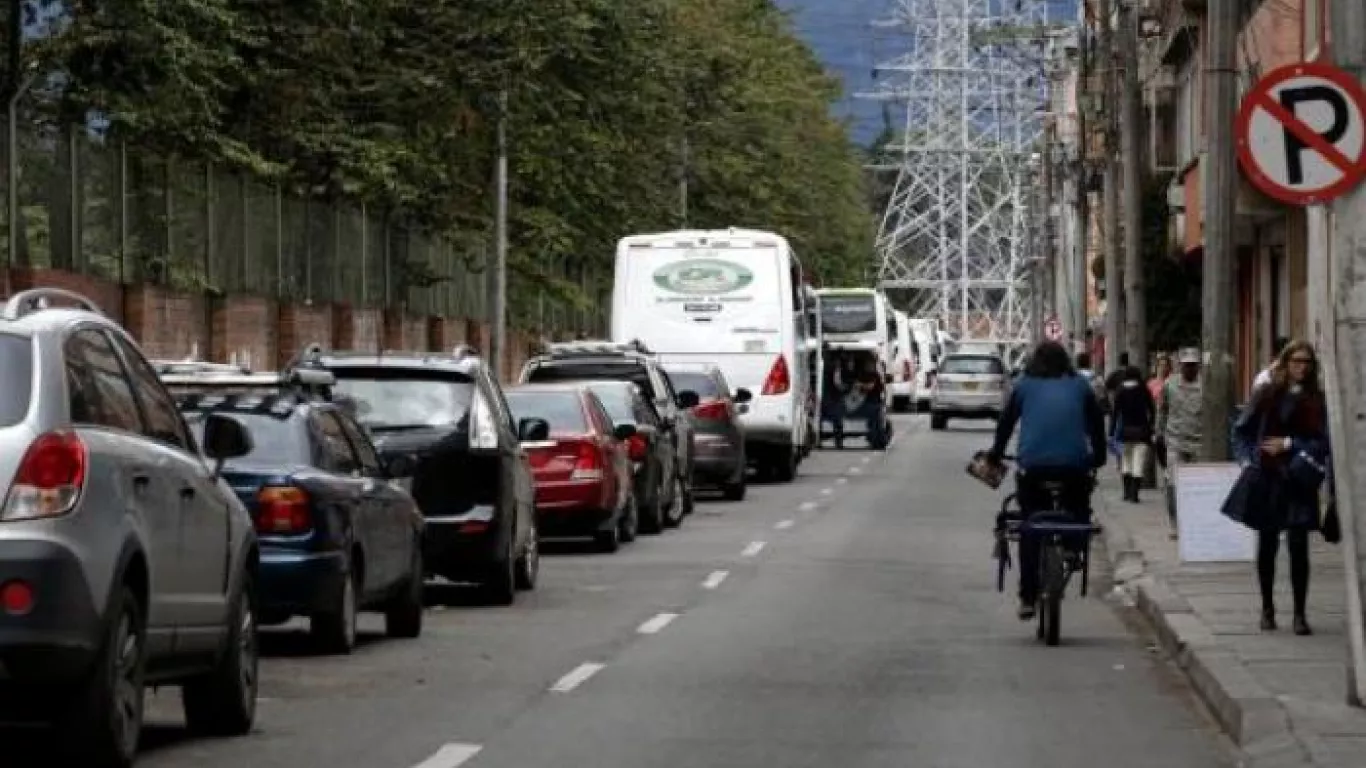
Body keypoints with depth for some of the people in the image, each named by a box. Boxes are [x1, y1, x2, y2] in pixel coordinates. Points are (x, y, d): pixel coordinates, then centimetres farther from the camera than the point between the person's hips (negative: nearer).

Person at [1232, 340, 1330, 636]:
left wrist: (1289, 444, -9)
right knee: (1267, 544, 9)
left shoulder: (1317, 400, 1)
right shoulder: (1268, 395, 4)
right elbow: (1242, 429, 10)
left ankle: (1300, 614, 1)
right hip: (1267, 479, 1)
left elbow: (1324, 442, -4)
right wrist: (1249, 459, -2)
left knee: (1298, 545, -5)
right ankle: (1267, 608, 22)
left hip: (1299, 481, -1)